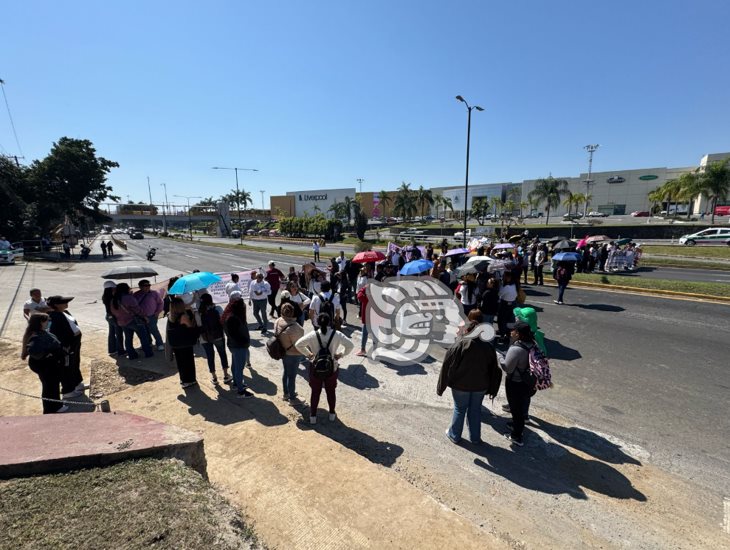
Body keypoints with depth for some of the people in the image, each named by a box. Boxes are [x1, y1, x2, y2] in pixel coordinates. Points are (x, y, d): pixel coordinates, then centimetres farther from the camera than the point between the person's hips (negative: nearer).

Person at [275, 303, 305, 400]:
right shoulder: (293, 327, -35)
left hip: (283, 351, 8)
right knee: (292, 375, 10)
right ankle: (292, 398, 28)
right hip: (293, 355, -8)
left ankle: (286, 393, 44)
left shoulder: (278, 321, -10)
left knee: (286, 372, 25)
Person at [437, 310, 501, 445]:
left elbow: (448, 367, -16)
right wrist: (491, 389, 13)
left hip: (461, 385, -3)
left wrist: (441, 387, -7)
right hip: (480, 386, 3)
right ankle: (475, 438, 33)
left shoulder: (460, 344, -18)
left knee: (459, 409, 15)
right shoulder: (488, 346, -5)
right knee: (475, 410, 20)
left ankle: (454, 435, 30)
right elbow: (494, 370, 3)